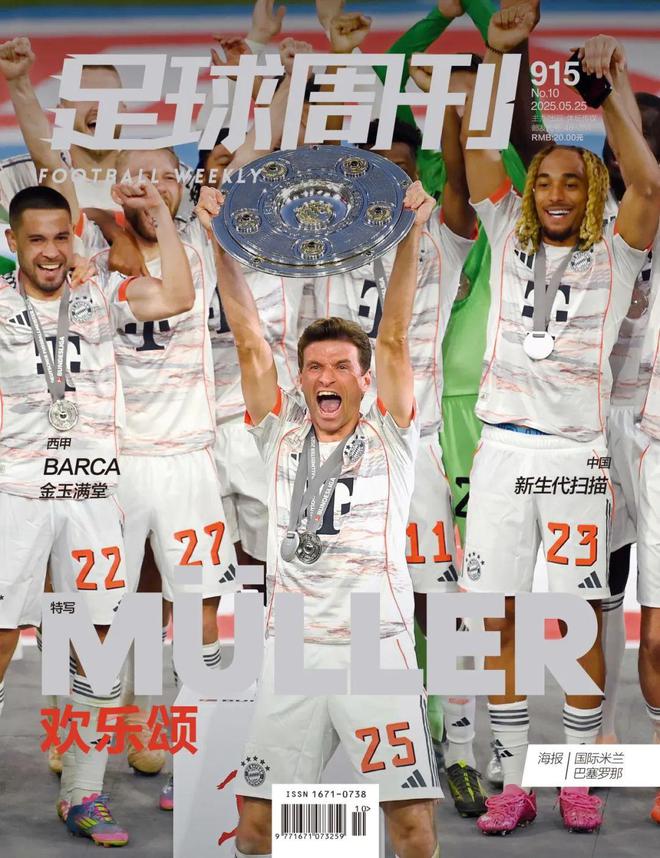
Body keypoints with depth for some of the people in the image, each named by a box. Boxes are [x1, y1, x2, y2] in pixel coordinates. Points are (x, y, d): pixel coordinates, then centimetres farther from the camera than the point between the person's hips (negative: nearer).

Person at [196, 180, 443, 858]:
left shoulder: (389, 437, 8)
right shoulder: (280, 434, 14)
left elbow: (395, 337, 0)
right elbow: (249, 340, 8)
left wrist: (411, 233, -9)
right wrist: (221, 241, 2)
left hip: (377, 646, -2)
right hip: (291, 648, 2)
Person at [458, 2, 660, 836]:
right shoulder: (510, 235, 11)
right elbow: (476, 147, 3)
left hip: (578, 453, -2)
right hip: (503, 447, 2)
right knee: (496, 618, 2)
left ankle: (579, 777, 16)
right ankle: (514, 781, 13)